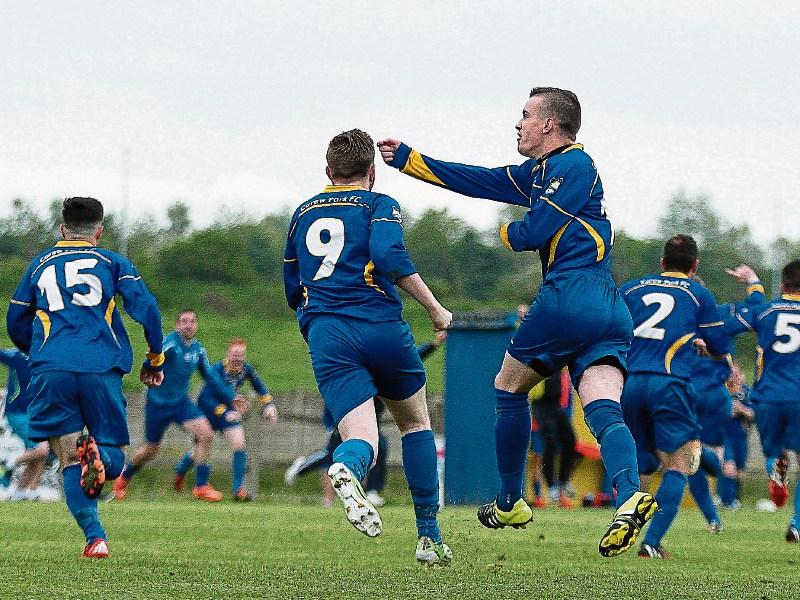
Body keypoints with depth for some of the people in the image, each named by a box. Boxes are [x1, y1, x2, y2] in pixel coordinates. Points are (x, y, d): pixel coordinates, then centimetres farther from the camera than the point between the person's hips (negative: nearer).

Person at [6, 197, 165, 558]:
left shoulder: (40, 265, 22)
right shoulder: (112, 263, 15)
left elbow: (15, 323, 28)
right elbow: (145, 308, 2)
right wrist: (155, 360, 14)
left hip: (50, 371, 1)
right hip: (101, 370, -1)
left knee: (70, 463, 6)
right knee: (114, 457, 8)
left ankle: (95, 538, -14)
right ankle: (98, 455, -30)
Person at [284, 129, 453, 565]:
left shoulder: (303, 213, 22)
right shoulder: (379, 205, 6)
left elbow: (293, 293, 26)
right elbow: (390, 256, -14)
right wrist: (434, 308, -7)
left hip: (324, 334, 2)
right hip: (382, 328, -2)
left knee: (361, 437, -8)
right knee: (416, 423, 20)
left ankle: (346, 469, -48)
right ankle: (429, 537, 18)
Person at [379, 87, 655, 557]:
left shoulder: (573, 165, -4)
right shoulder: (540, 172, 23)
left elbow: (532, 233, -10)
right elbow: (478, 181, 28)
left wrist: (508, 232, 14)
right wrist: (406, 159, 31)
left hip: (568, 298, -8)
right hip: (611, 313, 8)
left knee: (509, 386, 11)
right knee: (605, 412, -8)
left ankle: (510, 502, 19)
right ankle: (630, 496, -33)